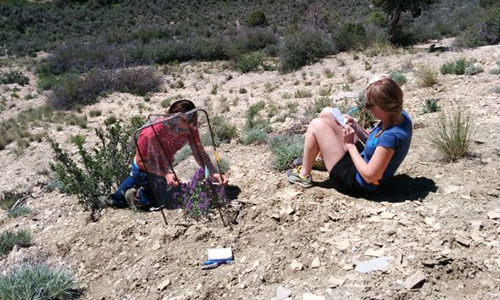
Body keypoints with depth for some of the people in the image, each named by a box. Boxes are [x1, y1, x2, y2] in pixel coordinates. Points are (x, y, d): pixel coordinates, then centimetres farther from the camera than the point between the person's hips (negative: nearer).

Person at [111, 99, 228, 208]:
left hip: (165, 166, 6)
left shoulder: (190, 128, -26)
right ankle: (137, 195, 15)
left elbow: (199, 152, -24)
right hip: (145, 168, -6)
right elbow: (140, 160, -29)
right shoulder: (151, 133, -40)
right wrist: (165, 174, -42)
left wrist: (214, 173, -40)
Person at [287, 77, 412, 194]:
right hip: (362, 158, 9)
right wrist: (355, 126, -7)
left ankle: (304, 175, 9)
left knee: (316, 125, -11)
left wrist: (350, 144, -21)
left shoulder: (391, 136, -36)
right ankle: (318, 159, 32)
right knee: (327, 113, 9)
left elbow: (369, 176, -29)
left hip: (356, 181, -9)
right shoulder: (401, 116, -8)